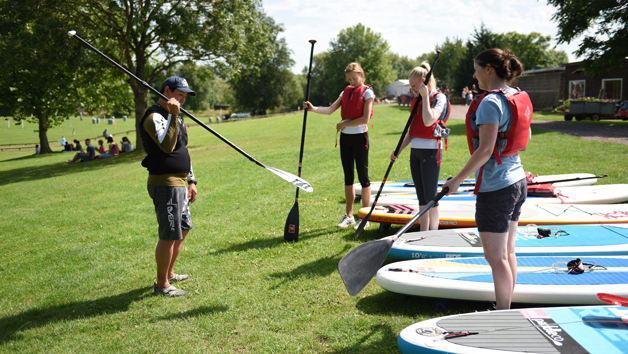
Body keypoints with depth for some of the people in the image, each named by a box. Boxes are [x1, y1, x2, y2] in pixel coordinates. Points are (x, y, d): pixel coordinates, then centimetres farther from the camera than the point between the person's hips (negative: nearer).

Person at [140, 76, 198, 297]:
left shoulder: (174, 117, 19)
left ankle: (169, 273, 33)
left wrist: (191, 181, 22)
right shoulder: (155, 117, -13)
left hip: (179, 183, 10)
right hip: (165, 184, -10)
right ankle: (161, 285, 4)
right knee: (169, 235, -7)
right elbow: (167, 146, -29)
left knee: (183, 229, 19)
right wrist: (173, 116, -30)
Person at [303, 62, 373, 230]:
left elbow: (365, 119, -15)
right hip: (345, 137, 6)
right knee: (348, 177, 11)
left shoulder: (367, 92, -6)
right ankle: (349, 215, 20)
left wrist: (344, 124, -10)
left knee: (363, 176, -2)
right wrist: (313, 109, -16)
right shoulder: (346, 92, 12)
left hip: (359, 137, -6)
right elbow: (330, 110, 0)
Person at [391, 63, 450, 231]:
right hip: (415, 150, 8)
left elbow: (428, 121, -25)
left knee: (430, 196, -5)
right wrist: (398, 150, 9)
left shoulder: (439, 98, -8)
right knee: (421, 197, 11)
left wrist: (425, 96, -18)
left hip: (430, 151, -8)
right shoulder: (416, 100, 15)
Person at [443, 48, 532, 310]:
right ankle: (506, 311, 27)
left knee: (495, 257, 0)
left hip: (495, 187, -10)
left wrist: (458, 179, -16)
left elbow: (485, 150, -23)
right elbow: (526, 137, 19)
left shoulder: (490, 102, -19)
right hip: (517, 180, 10)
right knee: (507, 252, 16)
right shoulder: (518, 96, 9)